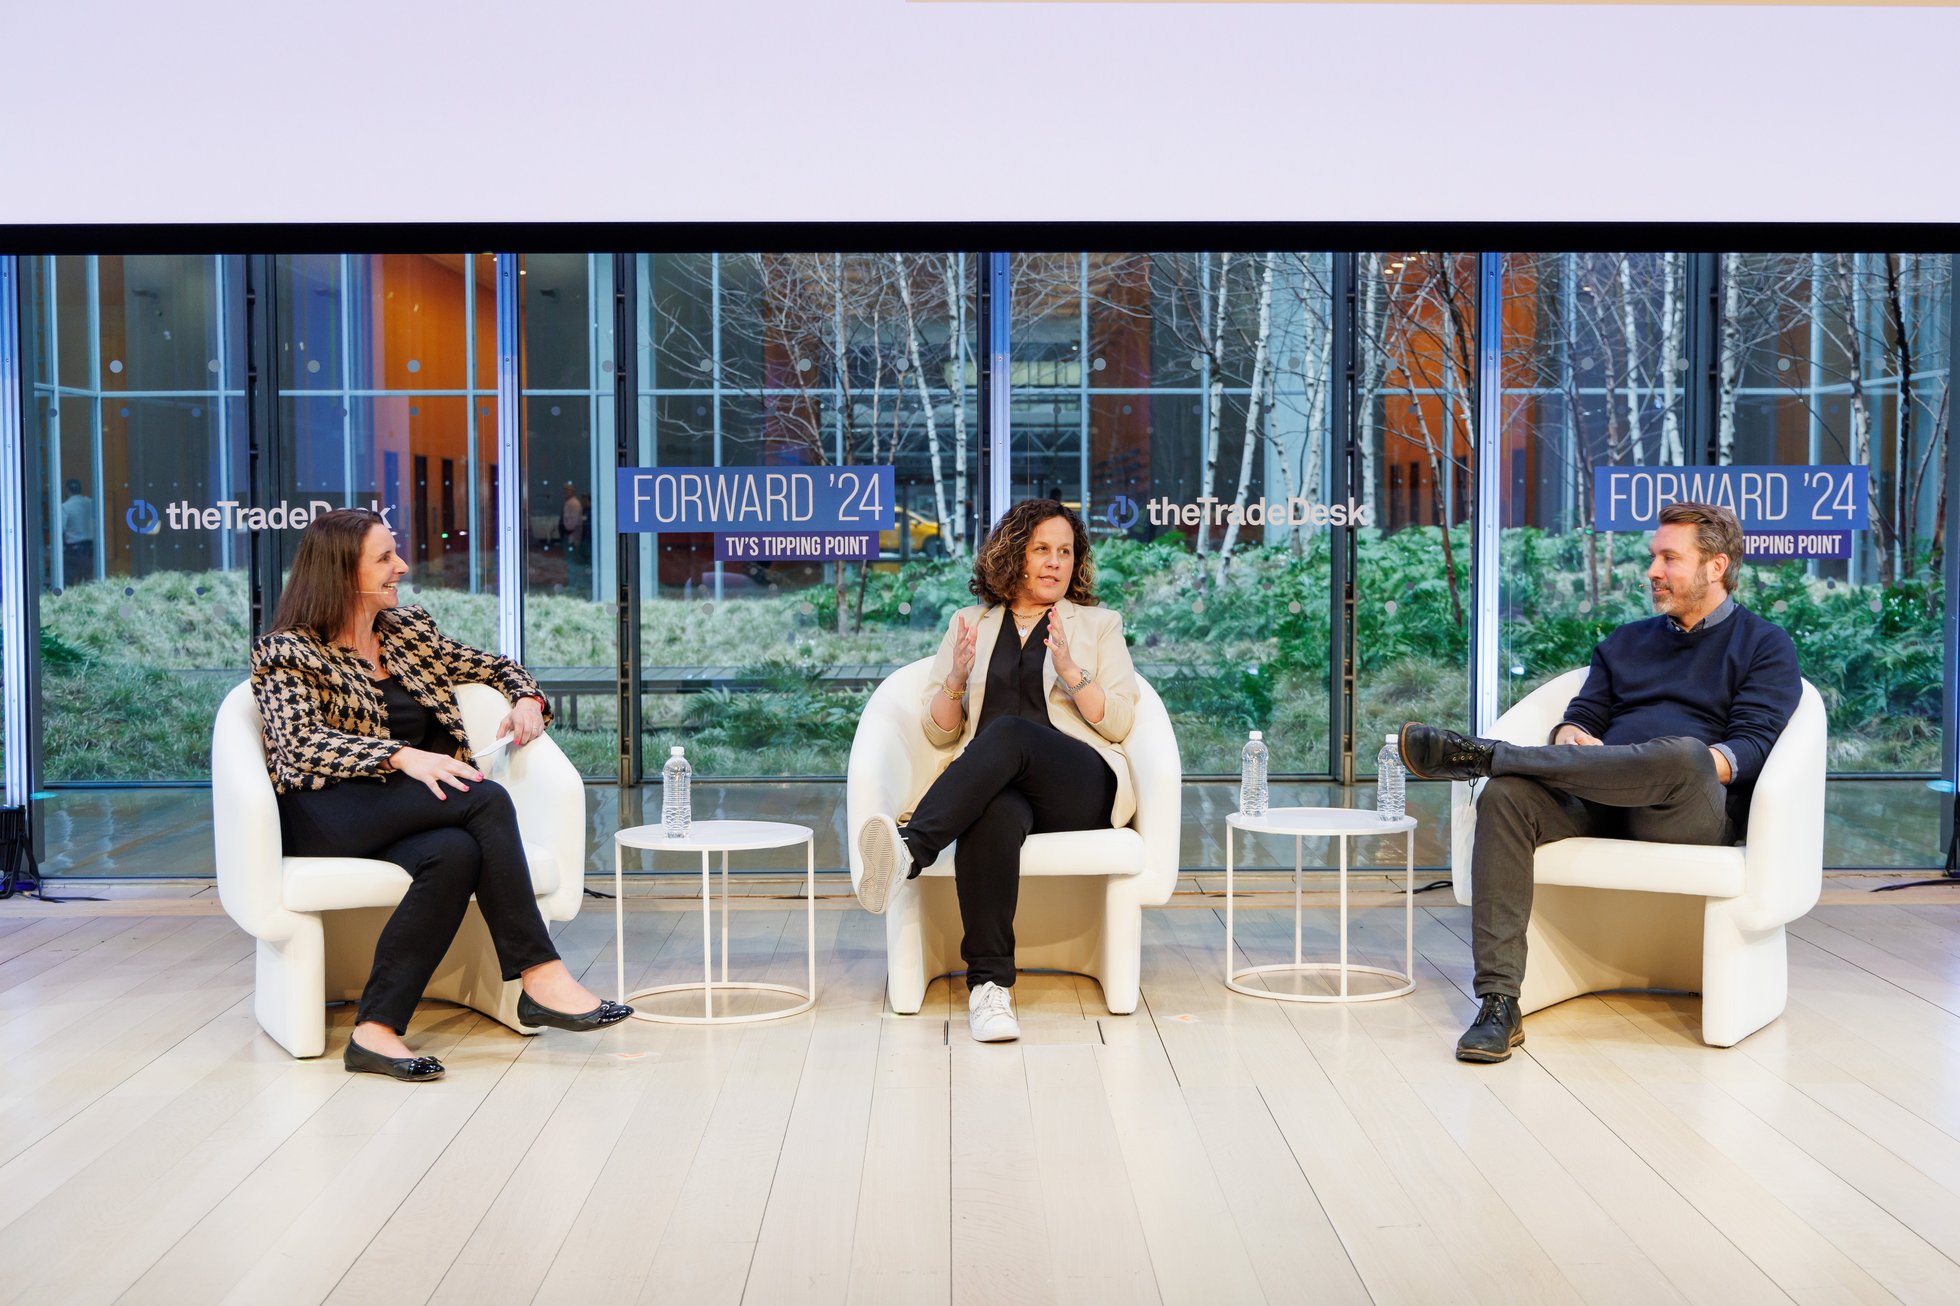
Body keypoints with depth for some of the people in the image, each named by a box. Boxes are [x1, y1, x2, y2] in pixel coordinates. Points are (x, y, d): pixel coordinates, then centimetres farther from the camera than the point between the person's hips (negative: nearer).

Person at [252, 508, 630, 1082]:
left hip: (406, 819, 5)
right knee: (486, 798, -30)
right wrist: (402, 756, -31)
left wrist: (527, 699, 2)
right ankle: (541, 978, -31)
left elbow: (494, 666, 27)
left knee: (455, 853, -34)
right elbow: (300, 743, -16)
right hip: (325, 817, -5)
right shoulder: (287, 653, 1)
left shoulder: (407, 630, 19)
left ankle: (376, 1030, -33)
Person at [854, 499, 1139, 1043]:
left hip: (1083, 789, -1)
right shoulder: (970, 625, 23)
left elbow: (1118, 722, 7)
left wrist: (1070, 670, -10)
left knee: (1008, 733, -36)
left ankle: (910, 850, -50)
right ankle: (989, 984, -43)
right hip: (995, 788, 1)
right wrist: (956, 678, -3)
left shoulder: (1098, 625, 19)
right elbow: (939, 732, 18)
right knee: (994, 814, -39)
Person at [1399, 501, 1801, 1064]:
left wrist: (1709, 763, -21)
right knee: (1506, 796, -29)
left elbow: (1752, 747, -1)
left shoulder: (1765, 646, 14)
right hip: (1600, 801, 4)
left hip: (1695, 811, -4)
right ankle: (1498, 1003, -35)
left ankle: (1482, 753, -32)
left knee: (1683, 754, -40)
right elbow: (1581, 716, 18)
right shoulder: (1625, 642, 29)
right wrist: (1573, 738, -6)